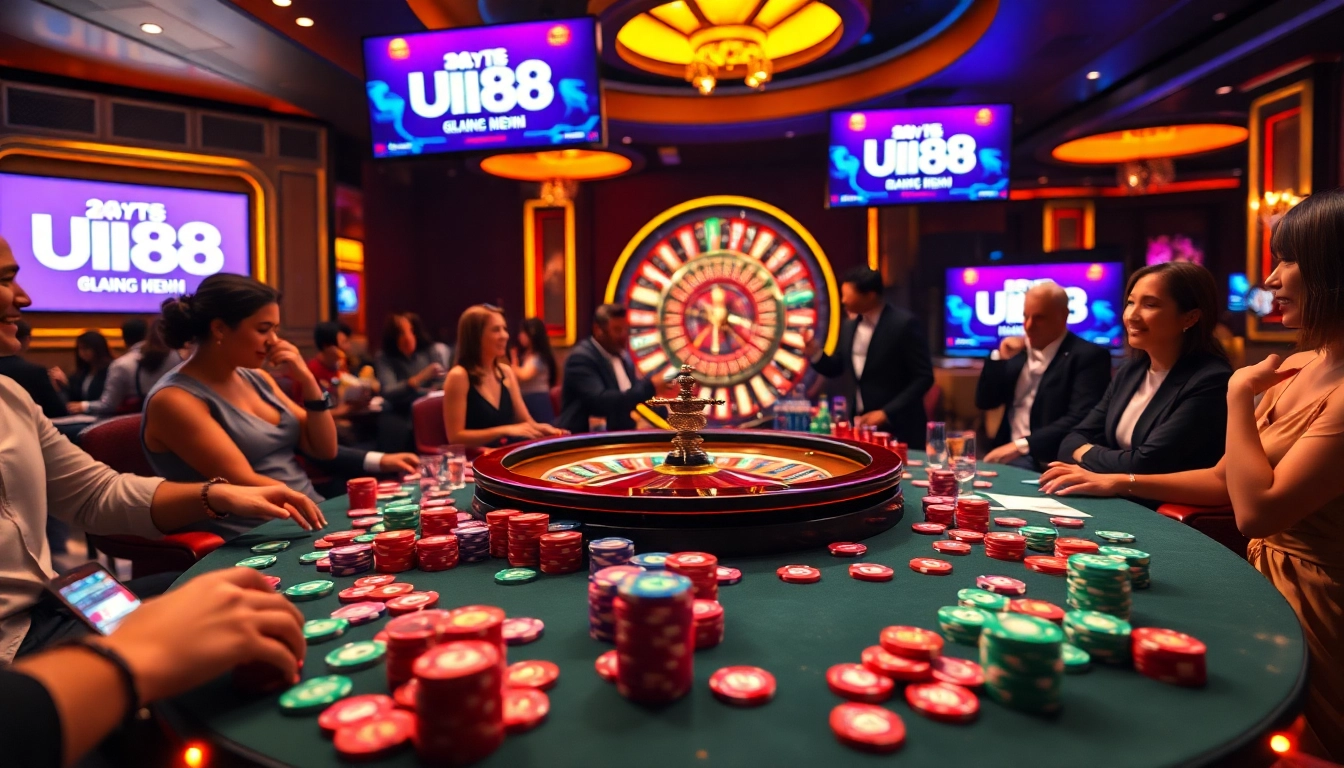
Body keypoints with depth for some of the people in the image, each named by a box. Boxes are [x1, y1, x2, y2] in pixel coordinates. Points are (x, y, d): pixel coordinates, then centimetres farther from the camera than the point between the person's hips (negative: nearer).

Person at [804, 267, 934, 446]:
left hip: (897, 428, -6)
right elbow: (836, 369, 14)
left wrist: (887, 412, -19)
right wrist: (816, 354, -6)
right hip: (859, 424, 6)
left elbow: (924, 377, -14)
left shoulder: (904, 324, -14)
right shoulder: (849, 325, 6)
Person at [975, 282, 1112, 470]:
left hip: (1048, 462, -6)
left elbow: (1080, 421, -17)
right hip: (1007, 453, 6)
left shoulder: (1088, 356, -6)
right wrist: (999, 358, -2)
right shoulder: (1018, 351, 12)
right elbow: (984, 403, 11)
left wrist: (1021, 445, -25)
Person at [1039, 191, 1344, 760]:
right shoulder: (1296, 368, 7)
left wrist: (1239, 395, -16)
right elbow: (1229, 479, 11)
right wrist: (1116, 483, 4)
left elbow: (1257, 509, -27)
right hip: (1263, 577, 8)